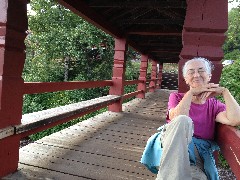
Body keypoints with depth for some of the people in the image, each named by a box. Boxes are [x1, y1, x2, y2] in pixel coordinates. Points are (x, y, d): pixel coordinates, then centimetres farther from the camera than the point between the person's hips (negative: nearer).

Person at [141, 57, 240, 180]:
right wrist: (191, 92, -8)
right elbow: (177, 118, -11)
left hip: (198, 152, -1)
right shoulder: (176, 97, 13)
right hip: (172, 145, 2)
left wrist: (224, 91, 0)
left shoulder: (214, 105, 15)